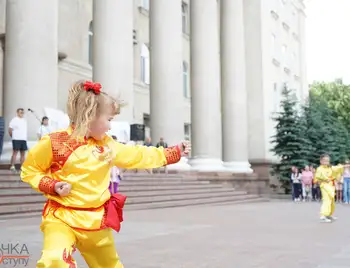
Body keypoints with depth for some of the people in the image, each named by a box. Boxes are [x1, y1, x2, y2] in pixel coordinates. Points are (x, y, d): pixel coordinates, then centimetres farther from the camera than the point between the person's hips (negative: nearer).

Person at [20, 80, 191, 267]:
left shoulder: (107, 145, 4)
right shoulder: (54, 142, -12)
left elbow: (138, 156, 14)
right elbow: (29, 171, -2)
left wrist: (173, 153, 15)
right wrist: (53, 186, -18)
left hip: (96, 219, 5)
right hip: (62, 217, -5)